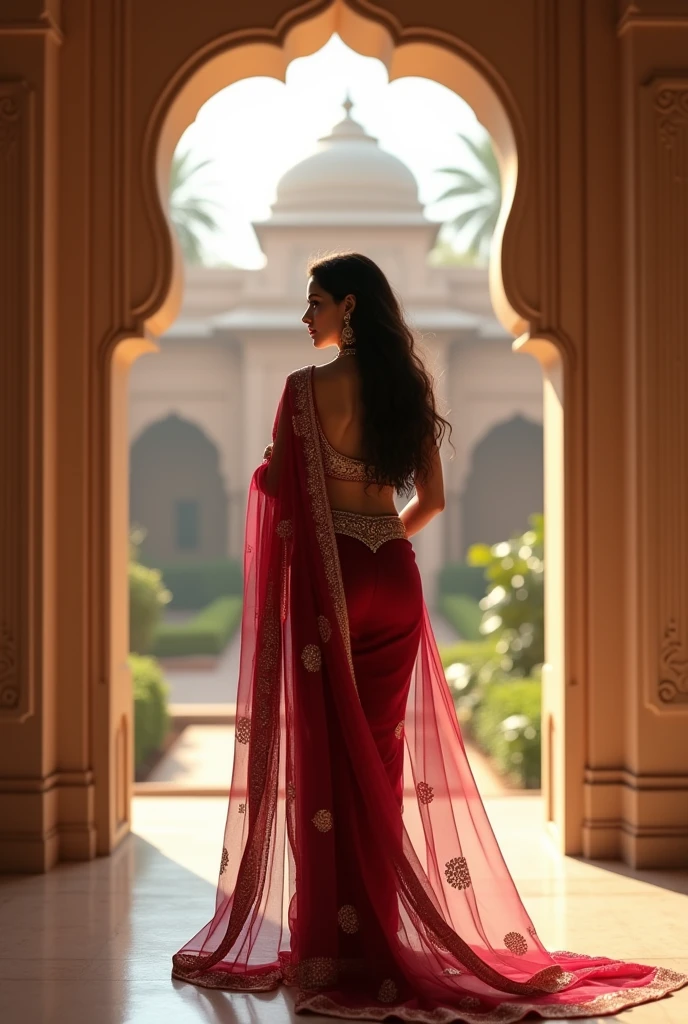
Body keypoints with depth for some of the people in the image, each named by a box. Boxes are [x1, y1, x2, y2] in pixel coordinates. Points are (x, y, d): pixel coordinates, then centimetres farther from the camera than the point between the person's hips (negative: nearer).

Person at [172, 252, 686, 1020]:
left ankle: (329, 943, 3)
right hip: (394, 579, 6)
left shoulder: (309, 386, -9)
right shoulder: (411, 387, 9)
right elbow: (432, 499, 11)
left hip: (330, 578, -5)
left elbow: (276, 486, -9)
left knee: (325, 753, 0)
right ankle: (382, 938, 15)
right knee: (382, 752, 10)